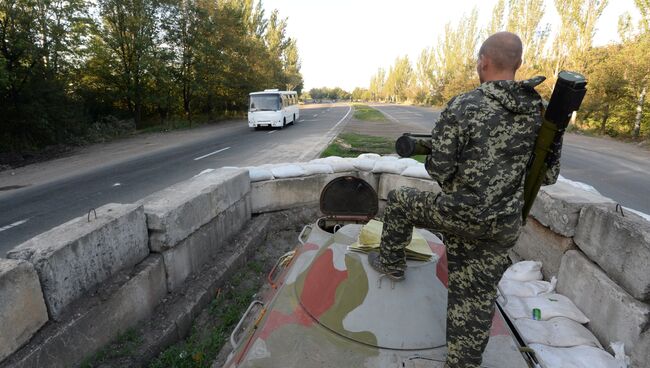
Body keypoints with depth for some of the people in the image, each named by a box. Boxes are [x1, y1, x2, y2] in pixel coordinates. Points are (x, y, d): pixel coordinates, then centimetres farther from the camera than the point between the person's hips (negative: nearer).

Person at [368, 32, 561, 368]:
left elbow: (438, 169, -14)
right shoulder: (539, 112, 3)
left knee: (399, 202, 21)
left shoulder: (462, 107, -13)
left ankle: (391, 264, 36)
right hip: (504, 227, 5)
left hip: (459, 214, -5)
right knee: (475, 299, 16)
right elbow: (549, 174, 9)